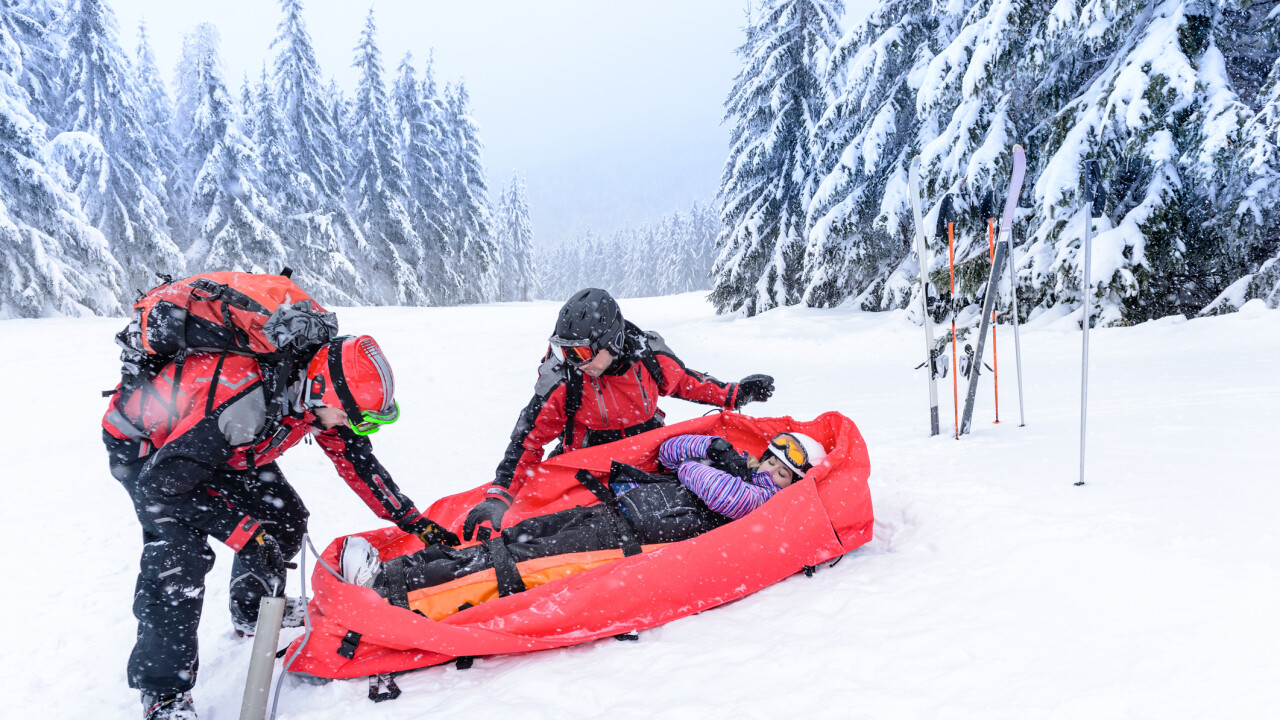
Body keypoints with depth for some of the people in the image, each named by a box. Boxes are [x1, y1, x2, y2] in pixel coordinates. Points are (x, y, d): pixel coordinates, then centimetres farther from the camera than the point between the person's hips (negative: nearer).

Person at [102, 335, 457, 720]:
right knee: (179, 550, -21)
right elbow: (162, 482, -34)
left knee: (284, 515, 4)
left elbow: (355, 457, -3)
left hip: (222, 440, 7)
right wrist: (244, 533, -31)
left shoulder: (316, 391, -19)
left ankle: (255, 610, 30)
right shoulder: (246, 405, -42)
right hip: (143, 444, -7)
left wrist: (412, 520, -4)